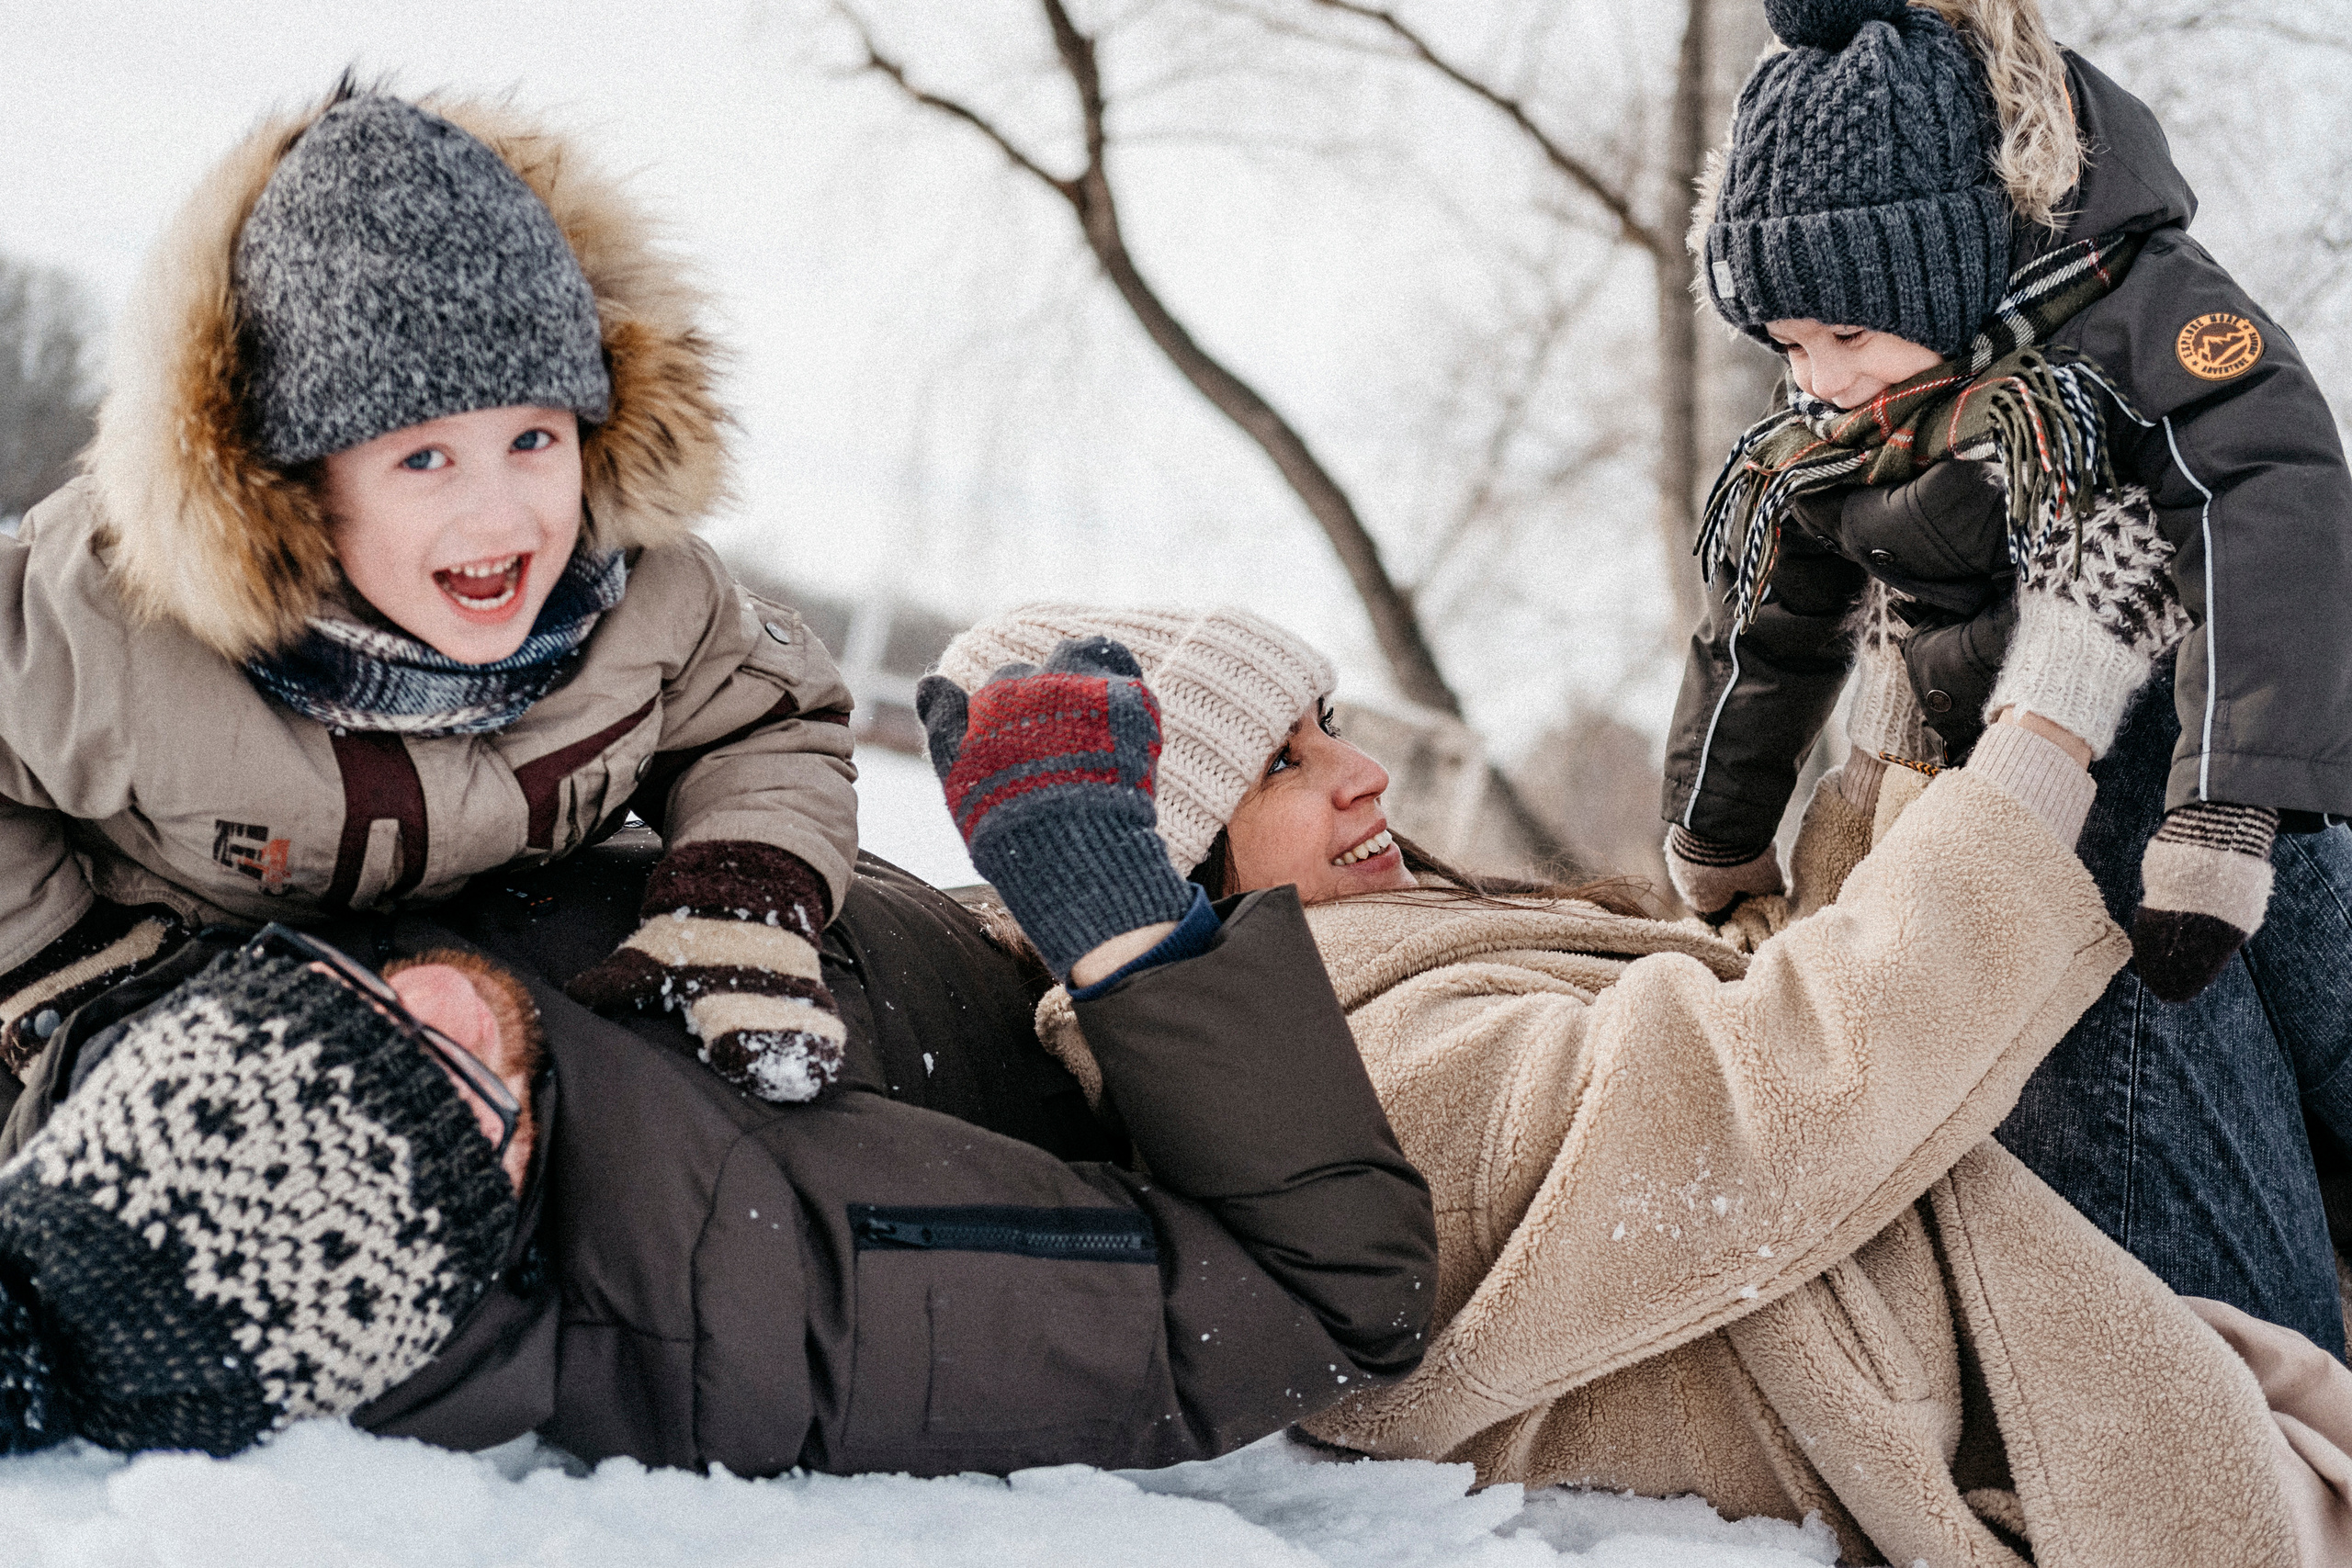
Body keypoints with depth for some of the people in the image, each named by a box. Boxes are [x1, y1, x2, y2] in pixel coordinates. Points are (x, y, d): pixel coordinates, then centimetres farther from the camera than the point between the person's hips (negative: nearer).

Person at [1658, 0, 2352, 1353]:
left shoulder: (2137, 297, -9)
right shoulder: (1818, 458, 8)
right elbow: (1763, 645, 24)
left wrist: (2225, 818, -31)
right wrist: (1718, 866, 34)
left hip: (2232, 780, -2)